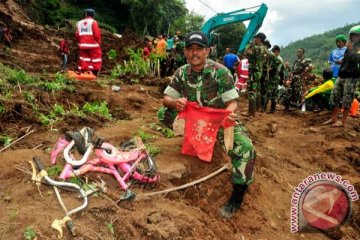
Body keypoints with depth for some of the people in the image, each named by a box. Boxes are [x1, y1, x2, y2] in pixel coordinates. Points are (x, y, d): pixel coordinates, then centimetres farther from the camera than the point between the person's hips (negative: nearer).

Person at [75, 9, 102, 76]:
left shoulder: (79, 23, 12)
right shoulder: (93, 22, -5)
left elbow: (77, 35, 7)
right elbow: (97, 34, -12)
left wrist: (80, 42, 19)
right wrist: (99, 42, 2)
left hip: (82, 45, 5)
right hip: (93, 45, -5)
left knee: (83, 61, 8)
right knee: (95, 62, 2)